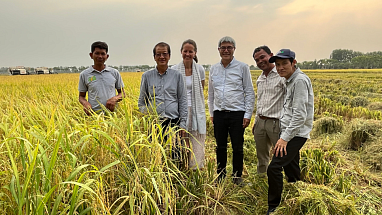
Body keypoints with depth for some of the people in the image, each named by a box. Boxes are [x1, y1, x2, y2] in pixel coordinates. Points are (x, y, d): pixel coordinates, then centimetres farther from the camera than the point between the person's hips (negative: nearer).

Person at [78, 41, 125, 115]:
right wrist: (85, 103, -6)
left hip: (113, 113, 1)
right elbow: (81, 96, 16)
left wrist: (115, 99, -5)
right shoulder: (84, 74, 8)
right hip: (94, 114, 0)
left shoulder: (115, 73, 9)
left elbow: (122, 93, 16)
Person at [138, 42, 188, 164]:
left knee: (176, 159, 0)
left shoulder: (177, 75, 9)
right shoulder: (147, 76, 9)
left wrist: (183, 124, 3)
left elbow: (183, 101, 8)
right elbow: (141, 101, 14)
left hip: (173, 122, 0)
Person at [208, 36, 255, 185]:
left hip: (237, 113, -3)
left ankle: (237, 177, 20)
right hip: (219, 114, 3)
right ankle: (220, 177, 25)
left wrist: (248, 114, -5)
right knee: (220, 147, 10)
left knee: (237, 148, 4)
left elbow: (249, 92, 0)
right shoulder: (213, 69, 11)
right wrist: (212, 114, 14)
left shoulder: (242, 67, 0)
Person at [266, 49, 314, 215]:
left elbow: (300, 115, -22)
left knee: (274, 168, -13)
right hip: (289, 133, 10)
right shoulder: (291, 80, 15)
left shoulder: (300, 80, -16)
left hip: (295, 134, -10)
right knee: (291, 169, 17)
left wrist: (285, 137, -22)